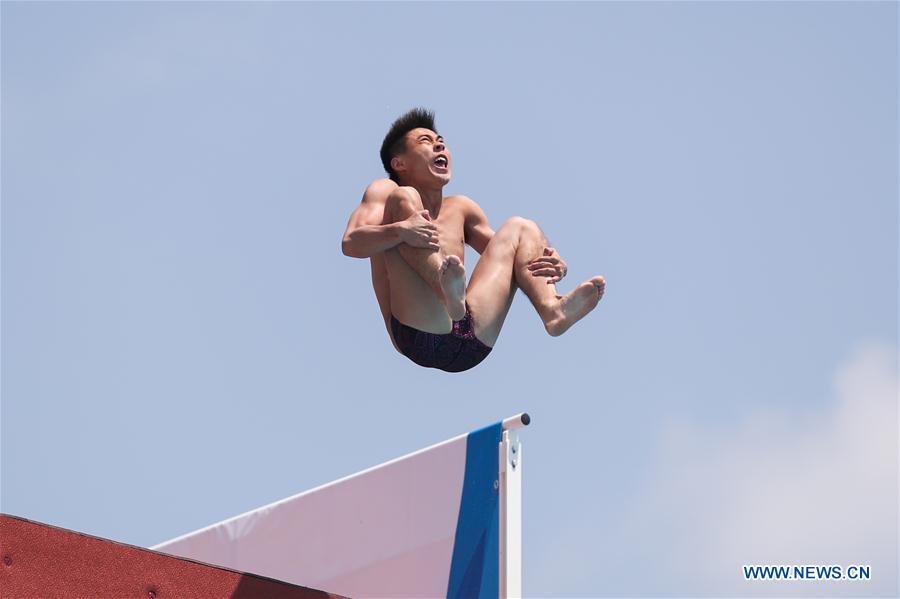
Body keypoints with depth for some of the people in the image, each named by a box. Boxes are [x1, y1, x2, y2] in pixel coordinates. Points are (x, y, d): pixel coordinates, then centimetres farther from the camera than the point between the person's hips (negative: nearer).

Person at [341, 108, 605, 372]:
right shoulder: (384, 191, 13)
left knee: (518, 227, 12)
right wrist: (401, 230, -25)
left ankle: (553, 311, -20)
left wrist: (552, 265, 4)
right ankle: (450, 293, -43)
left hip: (471, 345, 5)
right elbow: (351, 243, -4)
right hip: (418, 337, -5)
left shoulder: (460, 209, 27)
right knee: (404, 198, -13)